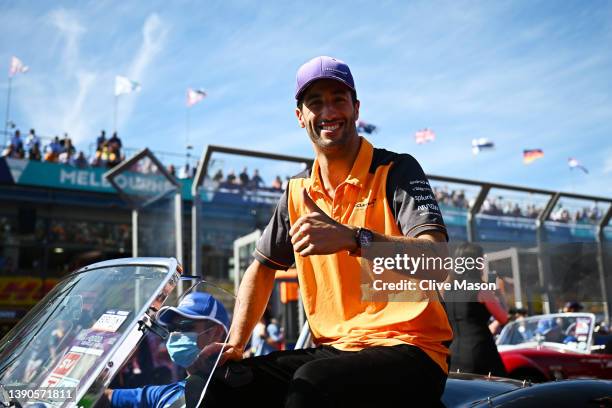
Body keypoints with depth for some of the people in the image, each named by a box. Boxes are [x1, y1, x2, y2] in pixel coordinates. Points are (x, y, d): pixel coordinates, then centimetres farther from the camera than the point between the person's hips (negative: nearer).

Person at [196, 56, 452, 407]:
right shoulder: (298, 191, 12)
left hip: (409, 348, -5)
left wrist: (352, 239, -36)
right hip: (333, 349, 5)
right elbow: (263, 267, 21)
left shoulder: (397, 171, -6)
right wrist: (235, 343, 8)